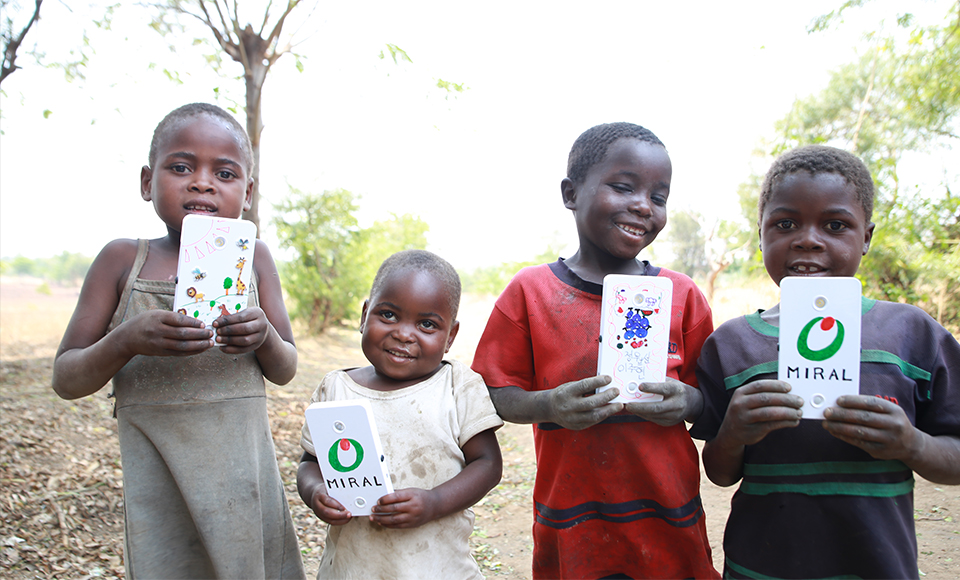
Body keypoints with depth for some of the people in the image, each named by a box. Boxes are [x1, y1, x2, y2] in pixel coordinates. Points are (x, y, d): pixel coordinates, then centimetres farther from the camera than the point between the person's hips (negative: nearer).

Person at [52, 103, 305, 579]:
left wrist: (264, 337, -19)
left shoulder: (253, 258, 0)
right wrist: (127, 341, -21)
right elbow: (66, 380, -2)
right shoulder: (122, 259, -2)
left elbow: (285, 372, 3)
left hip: (244, 471, 1)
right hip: (158, 479, -1)